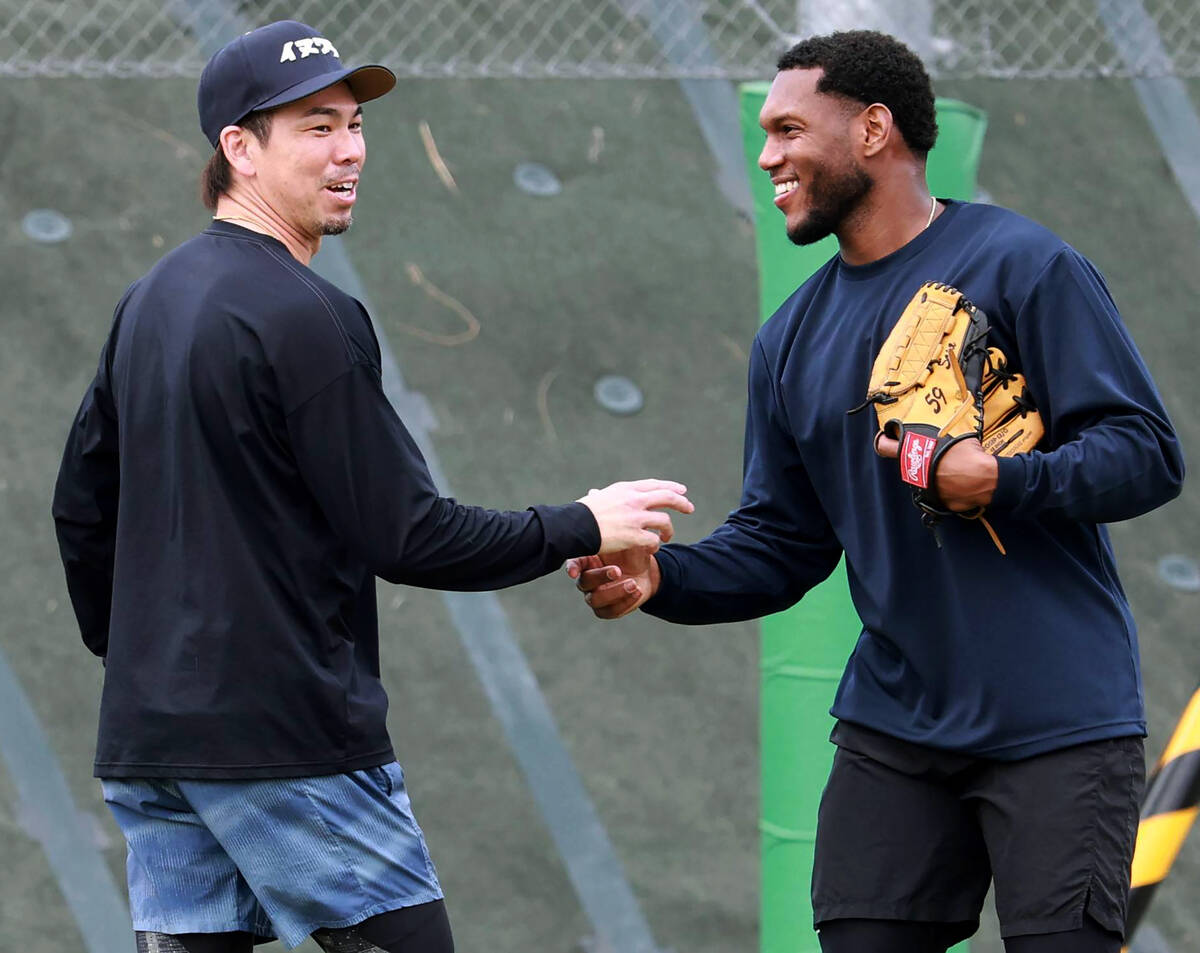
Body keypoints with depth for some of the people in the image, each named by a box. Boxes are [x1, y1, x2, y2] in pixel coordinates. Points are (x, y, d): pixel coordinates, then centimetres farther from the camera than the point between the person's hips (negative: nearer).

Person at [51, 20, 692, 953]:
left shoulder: (150, 304, 14)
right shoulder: (304, 316, -13)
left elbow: (82, 505, 23)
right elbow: (409, 539, -13)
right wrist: (583, 528, -4)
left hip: (149, 737, 9)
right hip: (291, 738, -9)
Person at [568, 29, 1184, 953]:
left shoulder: (1021, 266, -6)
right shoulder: (794, 337, 13)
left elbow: (1149, 452, -9)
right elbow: (782, 543, 14)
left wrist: (1002, 480, -24)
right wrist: (662, 577, -4)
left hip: (1056, 727, -5)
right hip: (895, 728, 6)